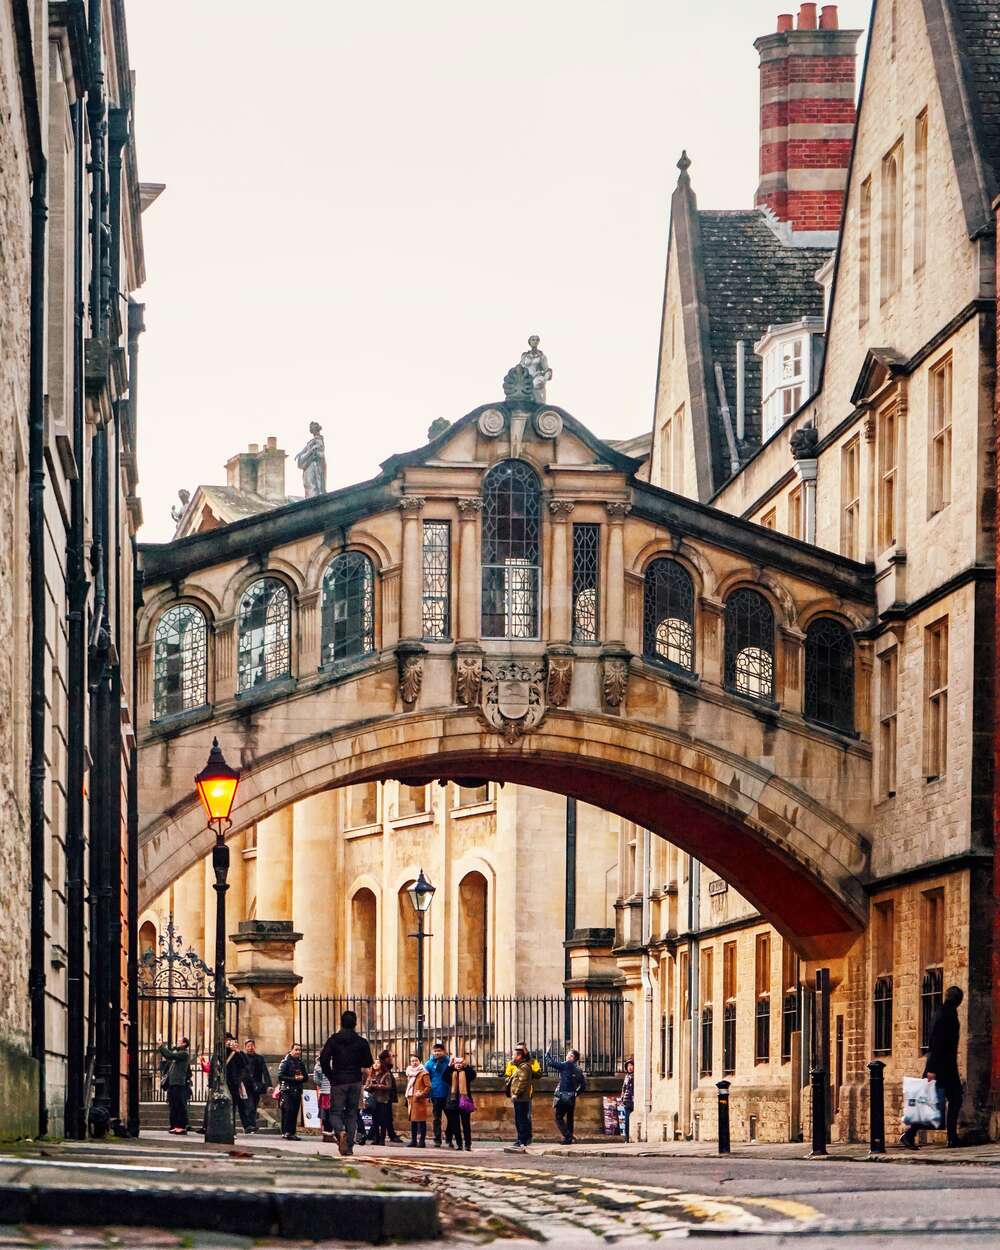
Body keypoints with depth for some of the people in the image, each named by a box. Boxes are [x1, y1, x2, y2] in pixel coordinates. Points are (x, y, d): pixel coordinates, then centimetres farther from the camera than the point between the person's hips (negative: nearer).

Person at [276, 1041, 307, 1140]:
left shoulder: (300, 1063, 16)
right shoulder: (286, 1062, -3)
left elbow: (305, 1077, 20)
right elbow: (280, 1076, -12)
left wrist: (302, 1077, -4)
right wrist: (294, 1078, -17)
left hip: (297, 1091, 6)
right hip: (287, 1090, -6)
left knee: (295, 1112, 3)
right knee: (288, 1111, -15)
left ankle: (292, 1133, 7)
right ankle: (286, 1132, -15)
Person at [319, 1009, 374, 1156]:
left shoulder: (333, 1040, -1)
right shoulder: (361, 1042, 3)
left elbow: (324, 1059, -8)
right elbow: (368, 1065, 1)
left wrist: (330, 1076, 3)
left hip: (338, 1081, -2)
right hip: (355, 1082, 2)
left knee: (336, 1112, 3)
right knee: (352, 1113, 9)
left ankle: (340, 1132, -28)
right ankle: (349, 1146, 4)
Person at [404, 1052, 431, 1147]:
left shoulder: (423, 1073, -6)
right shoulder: (410, 1072, 17)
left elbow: (428, 1086, -10)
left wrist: (422, 1094, -19)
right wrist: (407, 1097, 16)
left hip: (420, 1100, -7)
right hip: (411, 1099, 7)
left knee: (421, 1120, -6)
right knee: (413, 1120, 9)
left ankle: (422, 1140, -5)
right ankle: (413, 1140, 14)